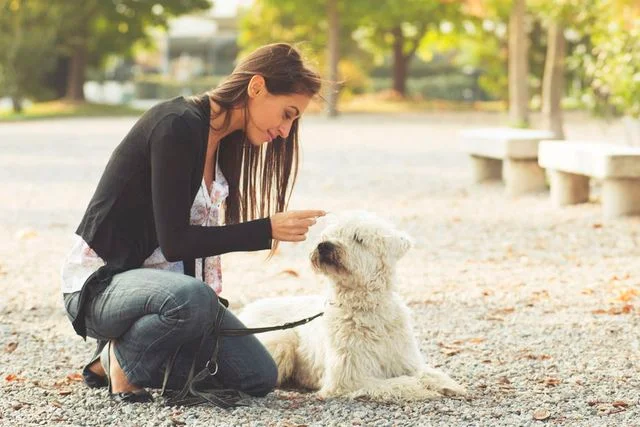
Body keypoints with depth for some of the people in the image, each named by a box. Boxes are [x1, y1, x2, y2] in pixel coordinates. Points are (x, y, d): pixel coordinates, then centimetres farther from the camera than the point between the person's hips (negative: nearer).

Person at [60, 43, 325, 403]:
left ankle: (135, 355, 10)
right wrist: (268, 230, -25)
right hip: (101, 282, -9)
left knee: (260, 377, -3)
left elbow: (202, 232, 10)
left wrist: (211, 294, -2)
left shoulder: (225, 141, 7)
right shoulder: (178, 126, -21)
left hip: (163, 281, 9)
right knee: (192, 298, -40)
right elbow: (174, 241, -25)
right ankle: (119, 359, -11)